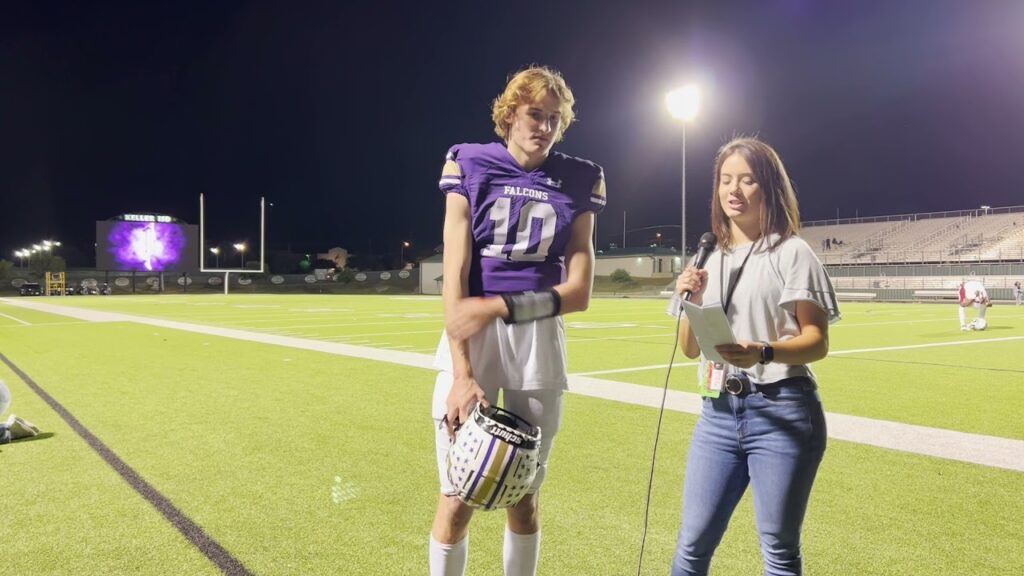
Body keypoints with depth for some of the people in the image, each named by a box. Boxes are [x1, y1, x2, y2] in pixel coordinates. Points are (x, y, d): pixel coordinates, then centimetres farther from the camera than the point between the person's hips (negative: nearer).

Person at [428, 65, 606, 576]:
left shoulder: (577, 181, 5)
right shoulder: (471, 165, 0)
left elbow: (579, 291, -1)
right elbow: (454, 278, -8)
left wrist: (500, 308, -15)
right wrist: (462, 374, -17)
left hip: (540, 341, 2)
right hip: (472, 337, -1)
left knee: (524, 498, 11)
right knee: (457, 500, 1)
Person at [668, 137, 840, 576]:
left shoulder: (791, 252, -4)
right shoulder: (708, 259, 12)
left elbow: (817, 342, -10)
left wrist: (762, 353, -28)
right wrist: (690, 303, -6)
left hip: (781, 412, -4)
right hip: (718, 413, 5)